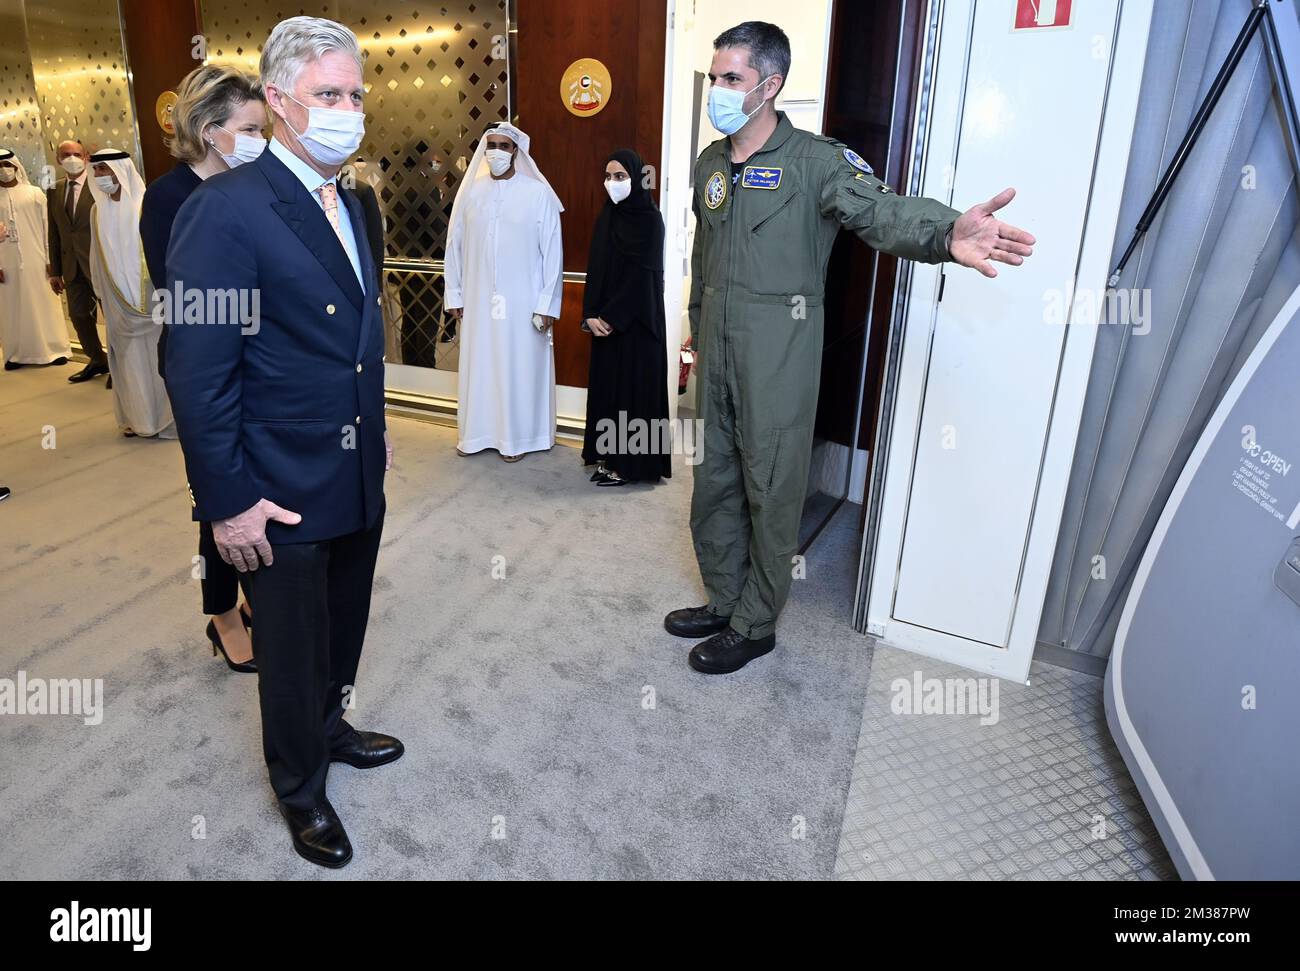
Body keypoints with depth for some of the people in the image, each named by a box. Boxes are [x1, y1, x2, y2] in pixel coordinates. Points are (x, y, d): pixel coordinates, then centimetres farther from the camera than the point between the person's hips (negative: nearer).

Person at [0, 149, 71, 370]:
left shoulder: (35, 193, 3)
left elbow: (46, 227, 3)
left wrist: (50, 259, -3)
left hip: (35, 260, -1)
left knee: (43, 303, 4)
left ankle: (53, 348, 12)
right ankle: (18, 353, 12)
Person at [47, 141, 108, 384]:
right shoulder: (54, 191, 10)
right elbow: (54, 233, 11)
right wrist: (55, 270, 9)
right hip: (72, 266, 6)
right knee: (79, 314, 10)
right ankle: (97, 360, 26)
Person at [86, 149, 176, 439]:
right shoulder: (98, 211, 7)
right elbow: (98, 257, 13)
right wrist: (102, 293, 14)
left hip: (149, 297, -5)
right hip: (118, 301, 5)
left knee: (156, 356, 1)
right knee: (129, 360, 8)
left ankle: (167, 417, 11)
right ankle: (137, 418, 17)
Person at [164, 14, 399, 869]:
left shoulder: (349, 204, 8)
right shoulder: (226, 209, -18)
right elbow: (197, 372, -19)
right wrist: (228, 501, -18)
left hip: (359, 477, 7)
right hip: (283, 492, -7)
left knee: (344, 627, 23)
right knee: (295, 649, 12)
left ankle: (329, 729, 49)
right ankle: (302, 790, 36)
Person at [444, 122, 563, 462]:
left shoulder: (538, 194, -5)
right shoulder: (470, 192, 4)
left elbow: (552, 253, -6)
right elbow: (455, 245, 8)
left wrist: (548, 304, -9)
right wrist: (454, 295, 6)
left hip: (522, 301, -3)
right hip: (479, 299, 3)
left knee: (519, 367, 4)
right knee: (479, 365, 10)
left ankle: (517, 436, 17)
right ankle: (477, 432, 23)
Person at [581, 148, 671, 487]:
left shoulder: (649, 219, -9)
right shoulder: (606, 217, 10)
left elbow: (642, 276, -15)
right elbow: (595, 270, 7)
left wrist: (611, 317, -15)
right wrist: (591, 315, -5)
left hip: (636, 321, -7)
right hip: (605, 321, 7)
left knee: (633, 386, -1)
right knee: (605, 385, 9)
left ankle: (630, 463, 7)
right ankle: (608, 455, 19)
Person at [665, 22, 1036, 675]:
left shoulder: (815, 161, -9)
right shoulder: (709, 163, 12)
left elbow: (879, 209, -26)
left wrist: (943, 233, -47)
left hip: (778, 348, -6)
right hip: (717, 346, 7)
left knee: (770, 487, 1)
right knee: (714, 477, 13)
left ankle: (755, 625, 18)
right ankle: (724, 601, 31)